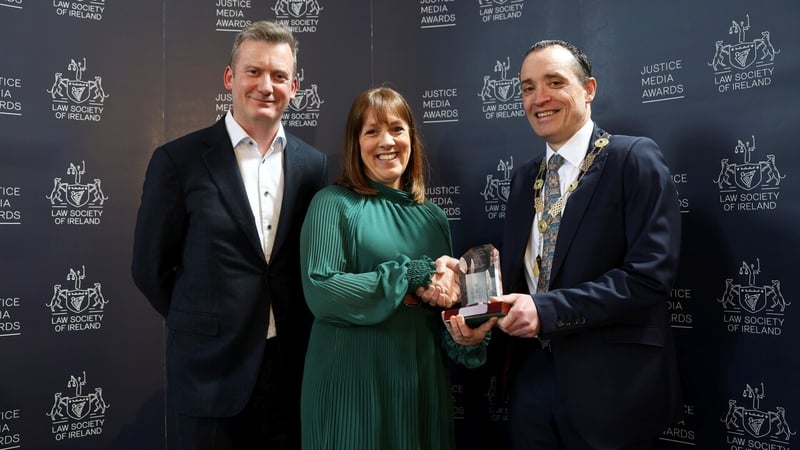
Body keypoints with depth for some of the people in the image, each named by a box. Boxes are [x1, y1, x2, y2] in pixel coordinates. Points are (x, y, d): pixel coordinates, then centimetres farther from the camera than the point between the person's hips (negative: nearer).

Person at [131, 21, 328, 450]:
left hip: (293, 365, 3)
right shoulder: (179, 159, -7)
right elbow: (150, 266, -2)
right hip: (209, 367, -2)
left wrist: (289, 329, 4)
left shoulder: (313, 164, 2)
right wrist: (205, 324, 3)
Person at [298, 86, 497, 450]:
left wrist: (466, 338, -6)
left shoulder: (432, 216, 9)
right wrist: (414, 276, -17)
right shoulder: (334, 203, -5)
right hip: (352, 383, -4)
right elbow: (320, 291, -17)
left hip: (422, 382, 5)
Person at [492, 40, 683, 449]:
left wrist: (547, 309, -23)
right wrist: (491, 308, -7)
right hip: (532, 377, 6)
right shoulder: (524, 178, 11)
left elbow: (650, 273, -19)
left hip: (610, 384, -5)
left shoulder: (634, 159, -9)